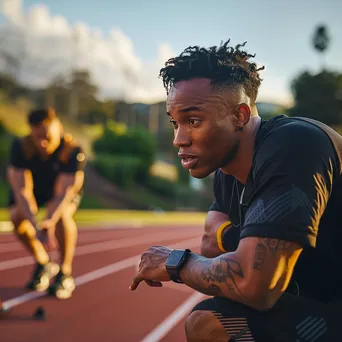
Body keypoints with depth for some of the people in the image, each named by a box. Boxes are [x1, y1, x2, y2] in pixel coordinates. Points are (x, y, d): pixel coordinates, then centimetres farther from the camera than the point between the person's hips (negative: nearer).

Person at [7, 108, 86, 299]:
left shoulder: (73, 150, -34)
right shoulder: (21, 147, -31)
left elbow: (64, 192, -38)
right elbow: (22, 190, -36)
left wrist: (50, 222, -56)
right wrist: (36, 226, -50)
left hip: (65, 190, -2)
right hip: (34, 187, 2)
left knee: (62, 214, -35)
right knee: (17, 216, -27)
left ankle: (65, 273, -16)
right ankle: (43, 263, 0)